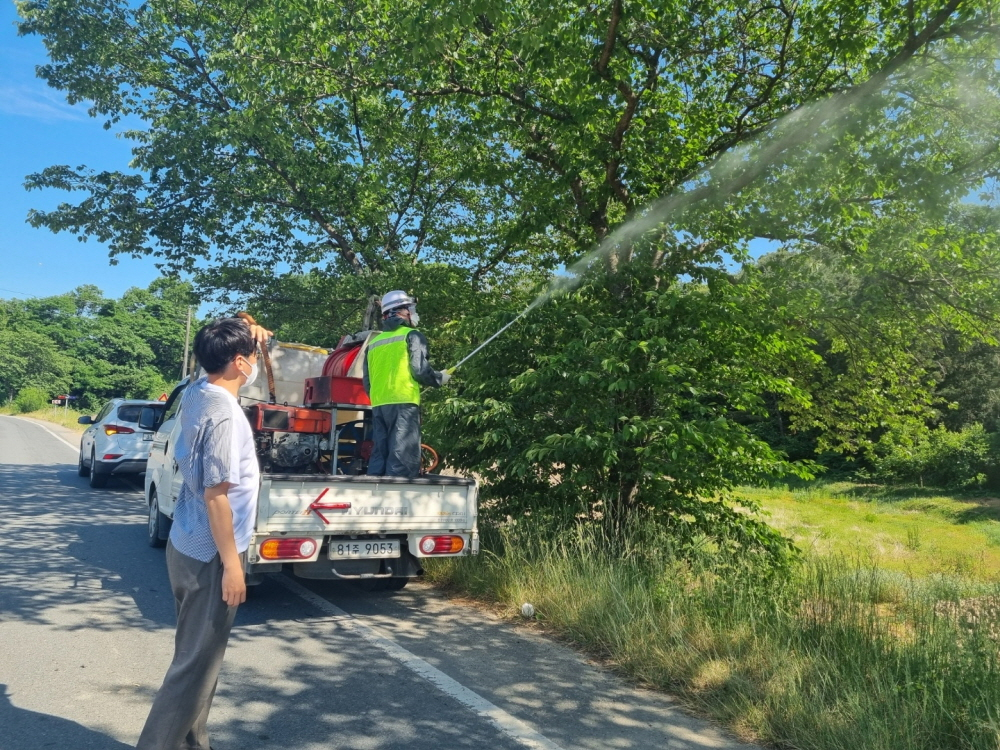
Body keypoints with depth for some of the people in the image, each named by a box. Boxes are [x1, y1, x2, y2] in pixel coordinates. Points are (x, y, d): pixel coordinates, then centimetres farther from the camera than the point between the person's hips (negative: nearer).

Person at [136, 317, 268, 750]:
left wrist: (247, 336, 15)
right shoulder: (224, 414, -23)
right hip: (209, 555, -9)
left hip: (187, 547, 9)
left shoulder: (196, 393, 3)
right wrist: (231, 564, -19)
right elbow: (216, 495, -23)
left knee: (197, 656, 18)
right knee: (197, 664, 1)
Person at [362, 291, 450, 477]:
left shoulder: (374, 342, 20)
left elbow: (367, 382, 20)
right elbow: (420, 371, -8)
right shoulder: (412, 335, 2)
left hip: (378, 405, 7)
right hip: (403, 403, -6)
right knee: (402, 458, -8)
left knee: (379, 456, 8)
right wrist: (440, 378, 10)